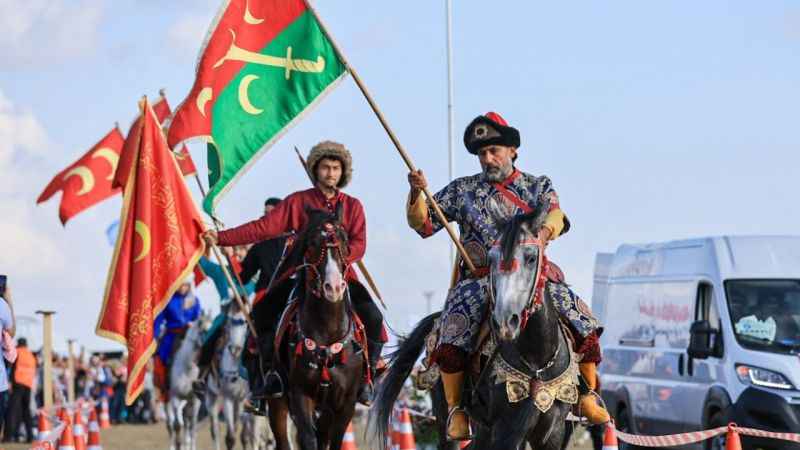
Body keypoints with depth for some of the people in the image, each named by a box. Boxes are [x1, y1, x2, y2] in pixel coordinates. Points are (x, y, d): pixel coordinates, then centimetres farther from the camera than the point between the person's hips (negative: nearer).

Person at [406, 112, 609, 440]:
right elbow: (422, 224, 8)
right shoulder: (463, 190, 11)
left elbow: (555, 216, -9)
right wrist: (416, 194, -12)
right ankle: (455, 409, -15)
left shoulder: (538, 186, 12)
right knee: (454, 331, -28)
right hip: (481, 278, -1)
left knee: (583, 319, -17)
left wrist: (543, 232, -34)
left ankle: (588, 395, 0)